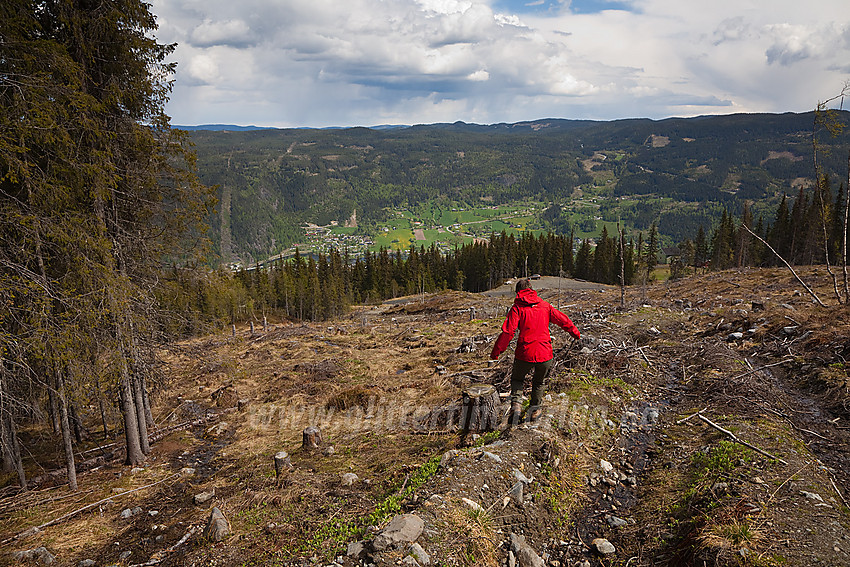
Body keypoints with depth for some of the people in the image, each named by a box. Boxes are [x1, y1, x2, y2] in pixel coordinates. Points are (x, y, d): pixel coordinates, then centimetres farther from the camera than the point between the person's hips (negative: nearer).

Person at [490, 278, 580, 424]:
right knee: (539, 382, 26)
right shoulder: (544, 305, 7)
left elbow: (508, 331, -12)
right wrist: (575, 332, 32)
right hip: (544, 353, 3)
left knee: (517, 379, 20)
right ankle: (535, 410, 27)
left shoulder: (517, 308, -4)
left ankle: (516, 405, 1)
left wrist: (496, 352, -8)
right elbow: (562, 320, 15)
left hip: (525, 353, -2)